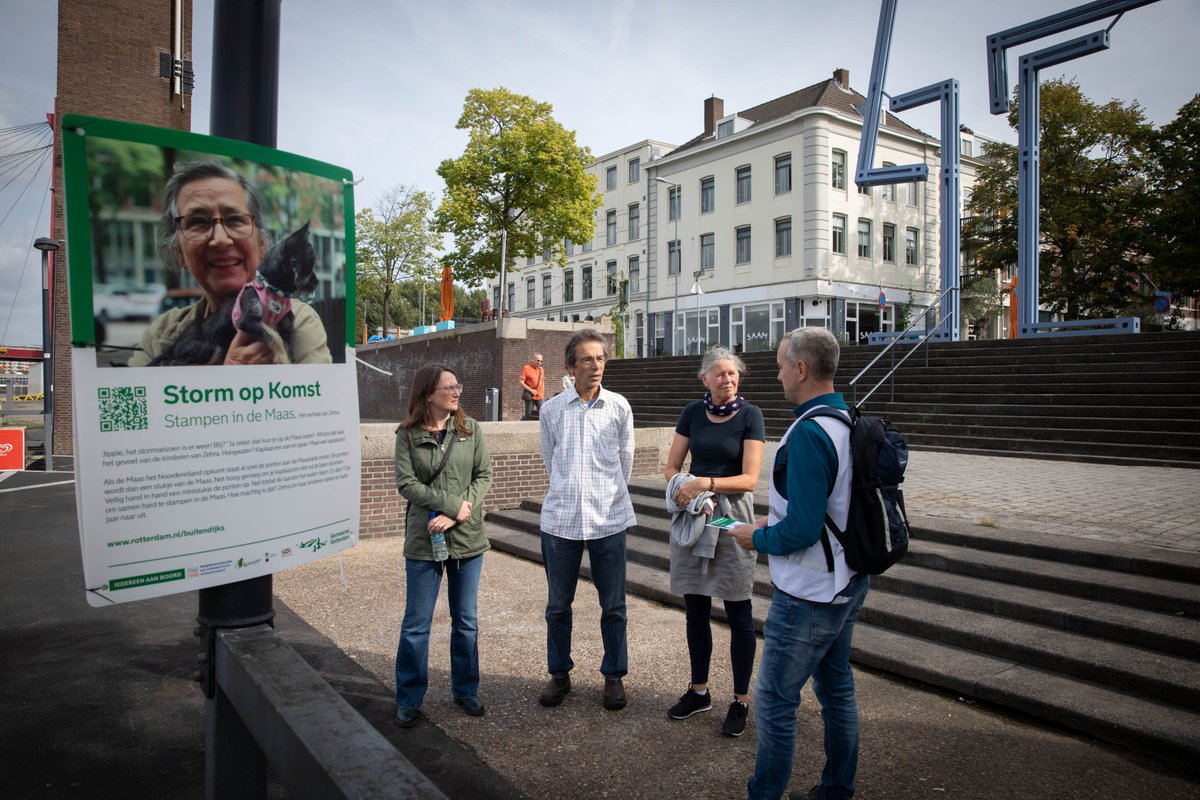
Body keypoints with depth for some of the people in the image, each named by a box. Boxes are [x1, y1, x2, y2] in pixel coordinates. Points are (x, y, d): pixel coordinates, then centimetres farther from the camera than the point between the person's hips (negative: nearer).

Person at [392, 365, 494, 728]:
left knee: (466, 621, 14)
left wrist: (453, 517, -15)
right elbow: (406, 484, -10)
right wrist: (455, 505, -18)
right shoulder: (407, 434, -5)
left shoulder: (470, 429, 0)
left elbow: (484, 475, -3)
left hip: (467, 538, 2)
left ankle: (465, 690, 31)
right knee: (416, 624, 8)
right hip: (423, 541, -2)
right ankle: (408, 699, 25)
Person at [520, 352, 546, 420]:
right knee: (528, 415, -2)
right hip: (530, 396, -5)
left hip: (539, 396, 5)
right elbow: (521, 383, -9)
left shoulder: (541, 369, 14)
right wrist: (531, 390, -14)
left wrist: (543, 394, 15)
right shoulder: (526, 368, -4)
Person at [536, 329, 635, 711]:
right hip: (560, 519, 1)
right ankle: (559, 674, 30)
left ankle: (614, 676, 26)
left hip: (609, 519, -1)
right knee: (558, 605, 12)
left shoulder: (619, 406, -1)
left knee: (613, 606, 9)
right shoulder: (552, 409, 1)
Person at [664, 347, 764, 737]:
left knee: (738, 614, 6)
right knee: (695, 609, 13)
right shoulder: (692, 413, 3)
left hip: (731, 515, -4)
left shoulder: (749, 416, -8)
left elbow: (749, 478, -13)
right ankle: (699, 691, 30)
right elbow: (672, 467, 6)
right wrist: (688, 491, -14)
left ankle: (741, 700, 22)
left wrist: (705, 483, -25)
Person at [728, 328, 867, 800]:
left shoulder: (809, 433, -26)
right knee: (837, 691, 21)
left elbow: (801, 531, -27)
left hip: (809, 597, -10)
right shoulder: (849, 421, 4)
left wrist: (757, 538, -10)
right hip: (847, 584, 10)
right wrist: (776, 520, 10)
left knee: (774, 703, 5)